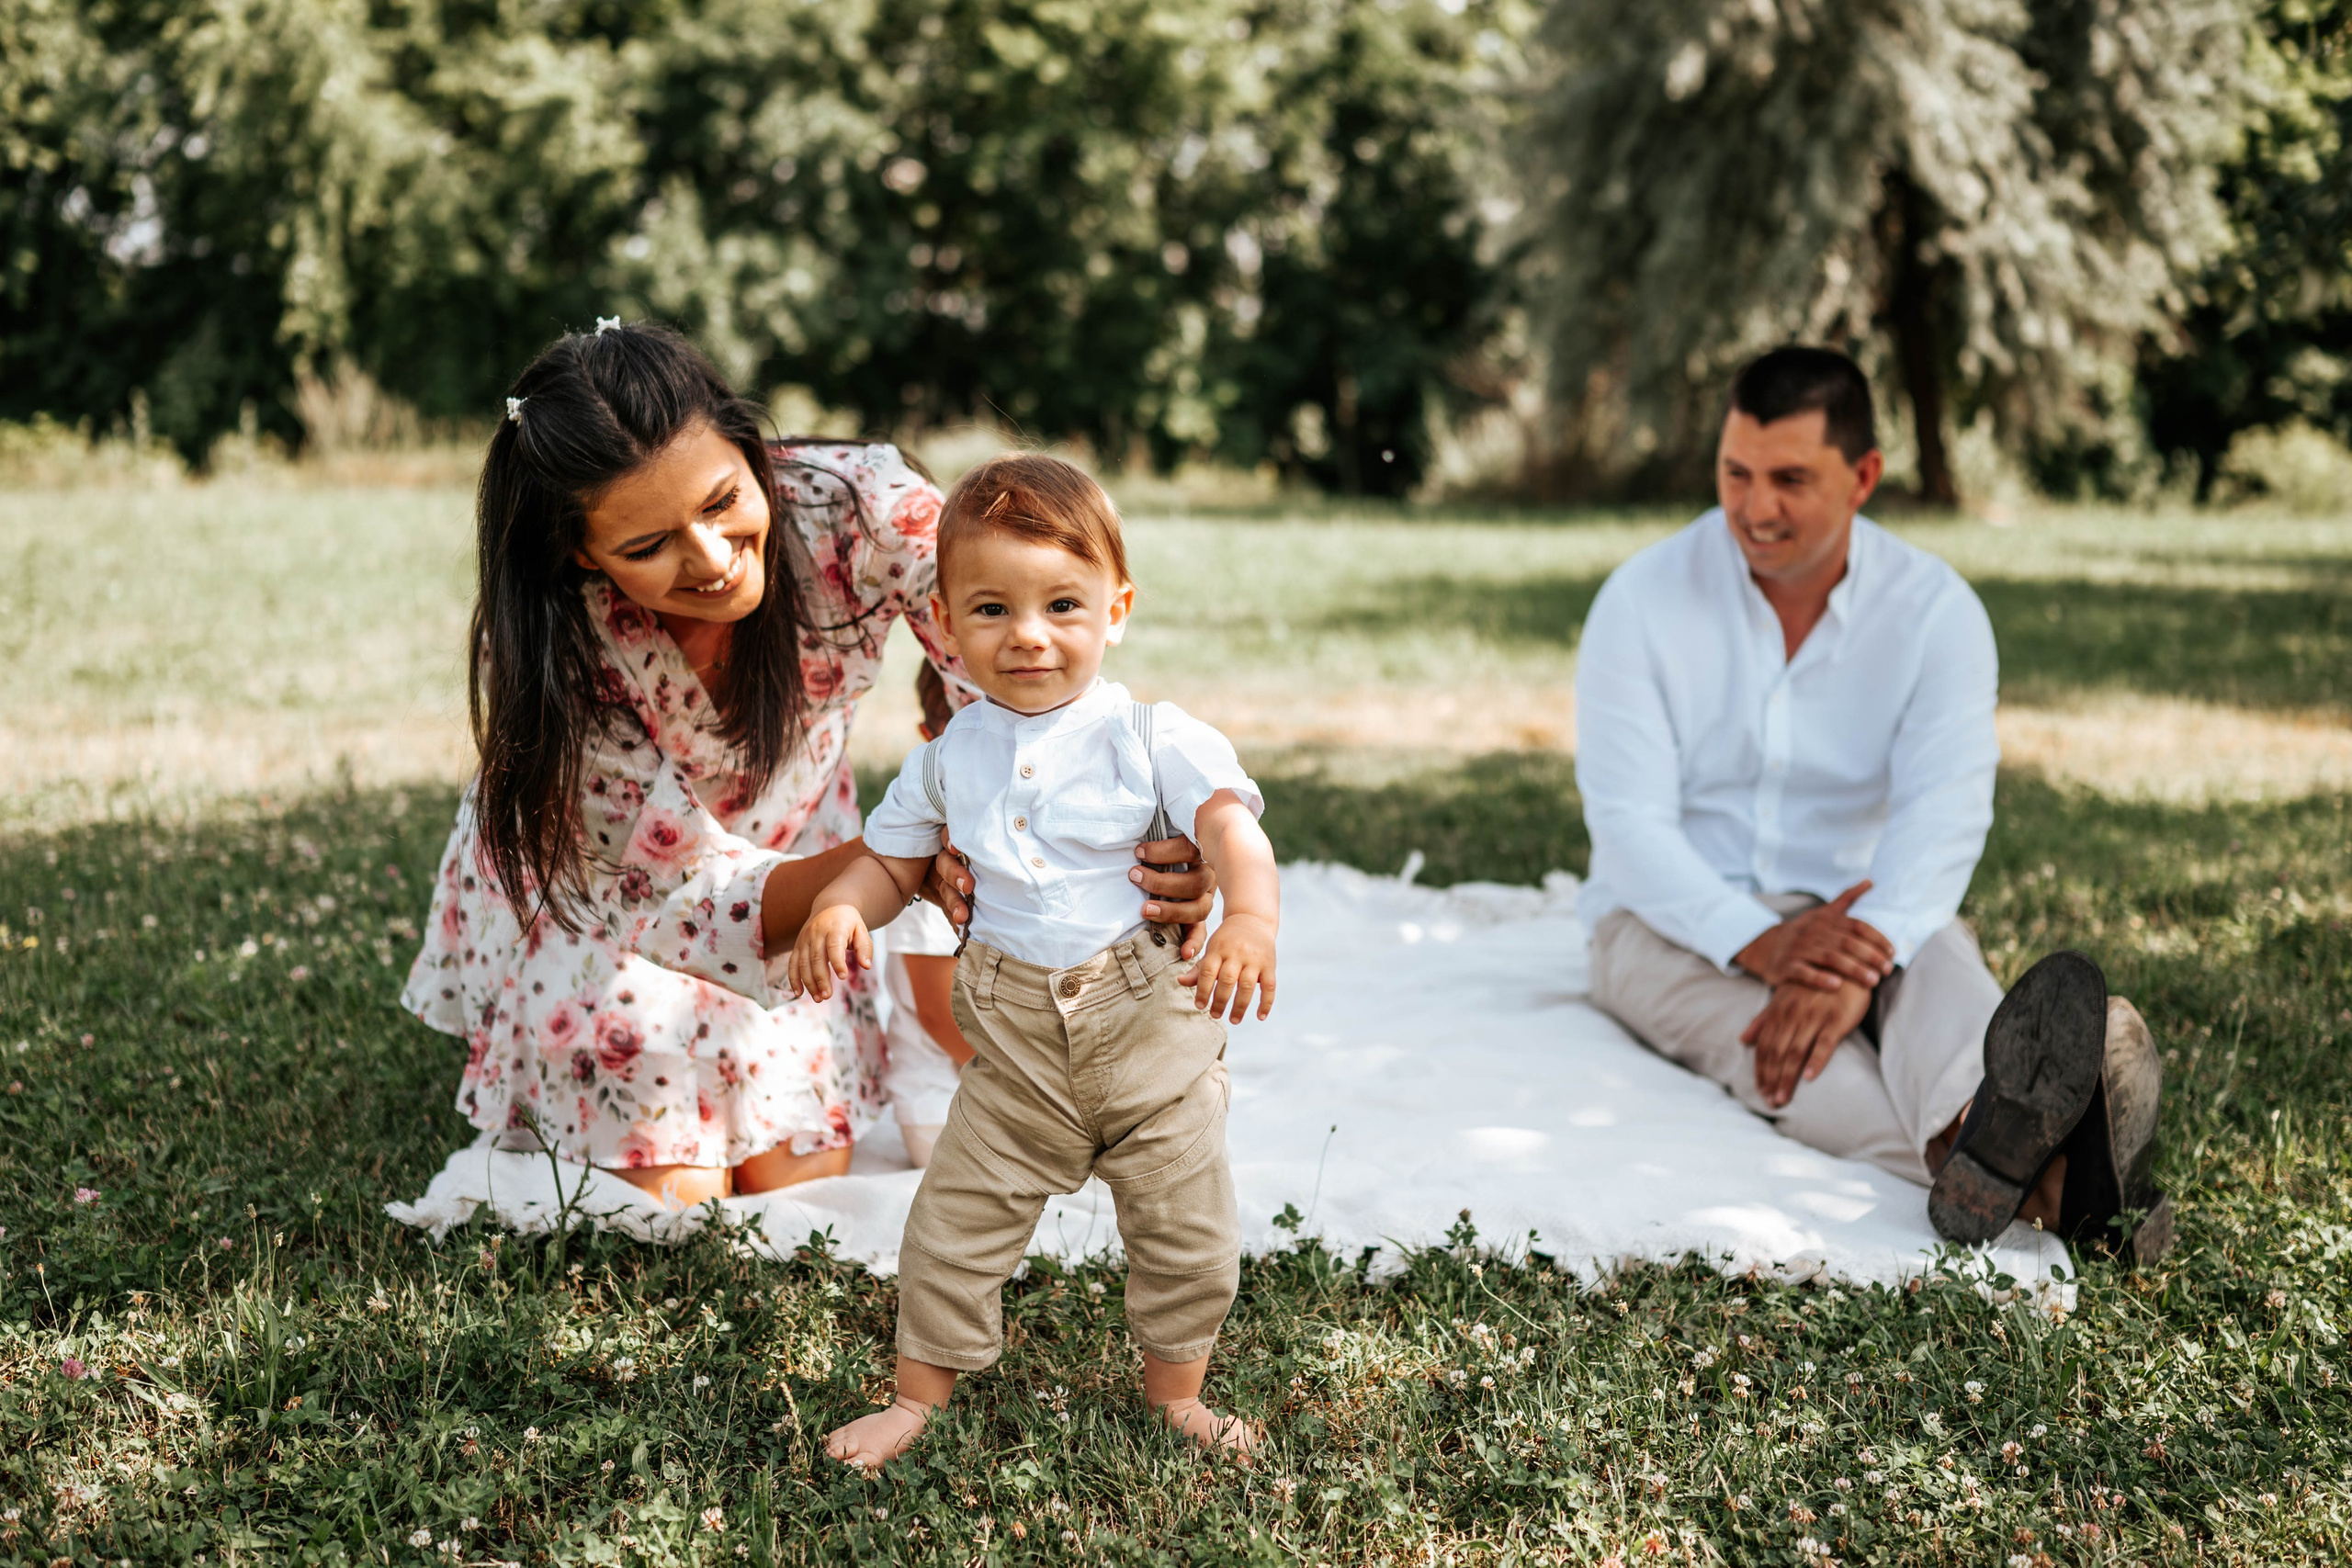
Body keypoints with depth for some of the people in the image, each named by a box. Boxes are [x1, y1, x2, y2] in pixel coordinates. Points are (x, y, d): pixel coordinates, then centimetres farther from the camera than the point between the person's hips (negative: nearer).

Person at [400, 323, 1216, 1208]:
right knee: (670, 1198, -6)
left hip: (788, 847, 2)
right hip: (596, 894, -2)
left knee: (802, 1182, 4)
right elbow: (695, 891, -33)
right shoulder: (548, 649, -36)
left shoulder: (857, 509, -33)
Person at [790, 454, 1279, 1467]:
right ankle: (918, 1396, 26)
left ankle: (1174, 1394, 33)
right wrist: (840, 908, -11)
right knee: (956, 1223, 6)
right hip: (1017, 1041, 2)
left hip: (1151, 1029, -2)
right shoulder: (952, 754, 2)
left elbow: (1231, 824, -24)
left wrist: (1250, 917, -45)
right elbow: (891, 859, 12)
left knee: (1188, 1235, 9)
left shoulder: (1152, 737, -10)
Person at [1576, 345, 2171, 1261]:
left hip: (1865, 915, 2)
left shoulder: (1936, 610, -7)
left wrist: (1857, 963, -40)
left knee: (1938, 962, -32)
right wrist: (1761, 945, -34)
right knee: (1750, 1015, -34)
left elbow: (1944, 815, -21)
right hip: (1678, 926, -1)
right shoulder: (1642, 601, -9)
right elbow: (1628, 824, -16)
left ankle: (1982, 1129, -68)